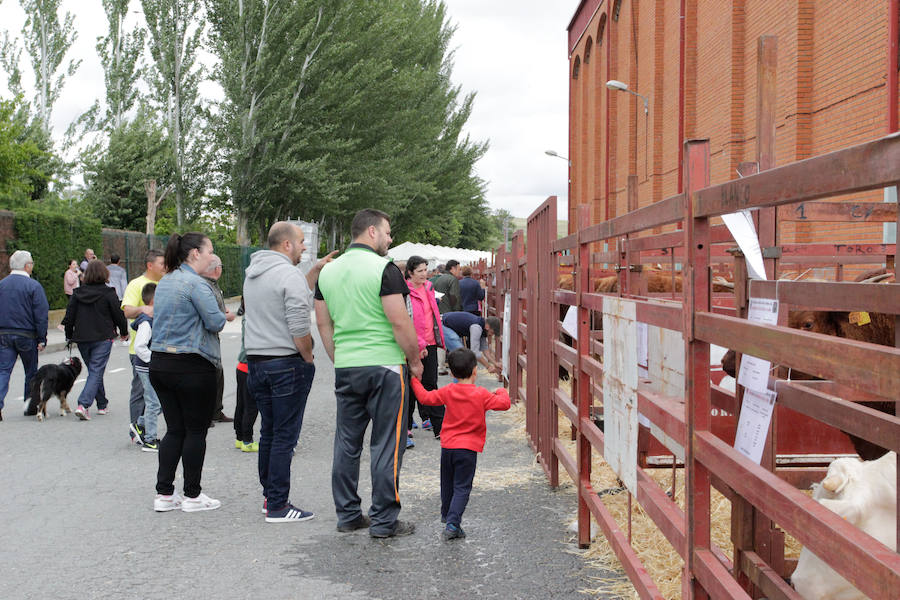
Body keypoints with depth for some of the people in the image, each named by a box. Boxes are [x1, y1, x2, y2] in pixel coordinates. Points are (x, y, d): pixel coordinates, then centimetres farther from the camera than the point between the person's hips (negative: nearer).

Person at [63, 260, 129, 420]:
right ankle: (83, 404, -19)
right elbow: (118, 314, -4)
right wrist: (124, 332, 13)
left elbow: (69, 315, 5)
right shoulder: (108, 293, -9)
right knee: (96, 372, -4)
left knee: (94, 371, 18)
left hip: (82, 338, 4)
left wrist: (69, 335, 18)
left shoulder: (78, 292, 2)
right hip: (103, 338, -4)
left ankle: (102, 405, 26)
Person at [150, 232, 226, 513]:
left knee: (174, 429, 13)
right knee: (196, 430, 3)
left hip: (159, 363, 8)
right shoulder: (196, 284, -15)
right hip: (192, 367, -8)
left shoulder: (164, 282, 13)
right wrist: (224, 316, 4)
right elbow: (215, 322, -17)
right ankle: (192, 495, 10)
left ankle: (164, 493, 13)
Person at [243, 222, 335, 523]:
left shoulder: (253, 272, 14)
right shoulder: (288, 274, -14)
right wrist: (309, 358, -5)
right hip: (287, 364, -9)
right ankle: (278, 506, 0)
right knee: (285, 436, -4)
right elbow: (299, 327, -20)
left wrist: (316, 269, 18)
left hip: (256, 362, 9)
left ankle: (270, 496, 24)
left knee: (268, 433, 16)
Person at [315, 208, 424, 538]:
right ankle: (383, 520, 5)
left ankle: (347, 515, 20)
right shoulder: (384, 269, -11)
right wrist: (415, 360, -3)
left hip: (345, 369, 6)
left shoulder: (328, 271, 10)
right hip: (384, 366, -6)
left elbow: (324, 323, 14)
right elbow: (400, 322, -15)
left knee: (347, 442, 13)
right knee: (387, 444, 1)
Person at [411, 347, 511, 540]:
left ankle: (446, 515, 41)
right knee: (462, 487, -3)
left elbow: (425, 397, 8)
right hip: (468, 448, -4)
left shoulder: (448, 392, 1)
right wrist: (501, 392, 11)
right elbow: (504, 404, -10)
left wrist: (414, 381, 22)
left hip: (447, 446, 4)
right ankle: (452, 524, -17)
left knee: (447, 483, 22)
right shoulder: (481, 395, -9)